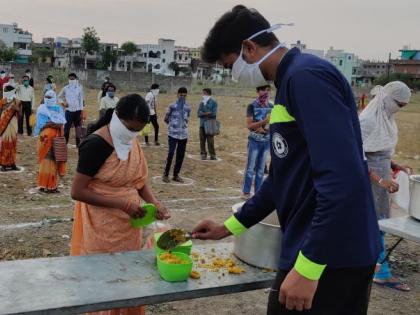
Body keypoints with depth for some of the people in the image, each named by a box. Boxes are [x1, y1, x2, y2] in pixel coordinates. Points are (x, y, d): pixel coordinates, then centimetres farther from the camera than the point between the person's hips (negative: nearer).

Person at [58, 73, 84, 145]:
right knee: (66, 127, -3)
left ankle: (78, 144, 14)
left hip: (77, 110, 0)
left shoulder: (79, 88, 0)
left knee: (78, 128, 6)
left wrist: (81, 112, -3)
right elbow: (60, 97, 15)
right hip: (69, 110, 0)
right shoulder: (65, 88, 2)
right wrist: (63, 102, -4)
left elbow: (81, 100, 1)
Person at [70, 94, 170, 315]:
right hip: (102, 227, -7)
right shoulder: (95, 144, -19)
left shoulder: (132, 142, 4)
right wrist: (122, 203, -24)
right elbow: (78, 192, -20)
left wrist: (154, 203, -7)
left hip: (129, 224, 7)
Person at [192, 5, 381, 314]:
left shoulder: (306, 75, -17)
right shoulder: (291, 82, 15)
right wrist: (230, 226, 22)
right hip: (314, 247, 9)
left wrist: (307, 268, -24)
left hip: (330, 256, -9)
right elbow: (282, 178, 21)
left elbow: (343, 180, -26)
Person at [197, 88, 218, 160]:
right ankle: (203, 154, 11)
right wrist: (207, 113, -13)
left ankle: (212, 155, 0)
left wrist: (203, 114, -6)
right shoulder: (202, 103, 14)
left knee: (210, 141, -6)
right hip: (202, 124, 4)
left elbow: (214, 113, -10)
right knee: (202, 140, 3)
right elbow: (199, 113, 4)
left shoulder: (213, 102, 2)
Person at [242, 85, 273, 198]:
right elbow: (249, 125, -11)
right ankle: (246, 192, 10)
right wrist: (264, 121, -23)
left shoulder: (271, 107, 6)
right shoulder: (252, 106, -6)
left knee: (261, 169, 10)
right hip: (254, 141, -4)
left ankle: (258, 192, 17)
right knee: (250, 168, 1)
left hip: (267, 141, 4)